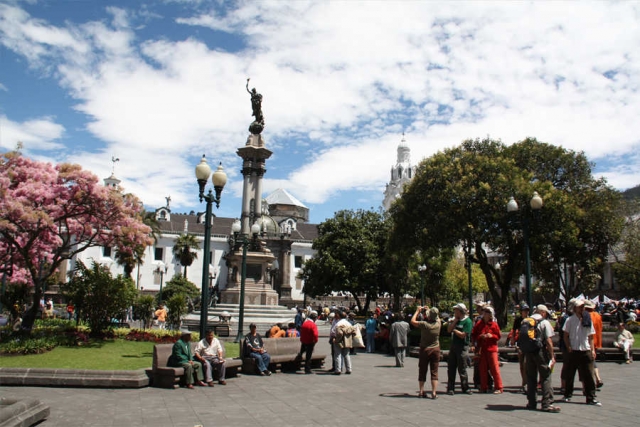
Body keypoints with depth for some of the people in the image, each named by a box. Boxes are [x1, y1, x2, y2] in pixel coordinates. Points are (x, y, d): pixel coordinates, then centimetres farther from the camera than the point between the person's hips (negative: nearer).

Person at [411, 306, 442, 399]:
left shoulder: (424, 324, -20)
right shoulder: (438, 323, -9)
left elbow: (412, 321, -5)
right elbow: (437, 317, 16)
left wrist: (418, 311, 6)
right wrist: (428, 310, 19)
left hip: (425, 349, -2)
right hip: (435, 349, 2)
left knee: (422, 371, 10)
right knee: (434, 372, 5)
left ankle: (421, 391, 13)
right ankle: (434, 392, 0)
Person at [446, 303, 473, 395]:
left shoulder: (467, 321, -9)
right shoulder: (455, 320, 13)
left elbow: (462, 335, -17)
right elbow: (449, 329, 2)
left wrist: (454, 330, -2)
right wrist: (455, 320, -4)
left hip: (462, 347, -7)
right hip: (453, 346, 7)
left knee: (462, 369, 1)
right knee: (451, 368, 5)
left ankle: (465, 388, 15)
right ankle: (450, 388, 11)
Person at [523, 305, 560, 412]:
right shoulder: (545, 322, -5)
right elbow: (548, 341, -11)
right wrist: (552, 356, -7)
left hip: (528, 352, 5)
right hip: (540, 352, -5)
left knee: (530, 378, 12)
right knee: (546, 378, 1)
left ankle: (531, 402, 16)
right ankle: (547, 403, -2)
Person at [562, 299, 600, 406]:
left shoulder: (588, 320, 8)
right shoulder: (570, 320, 0)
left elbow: (590, 337, 12)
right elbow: (566, 336, 2)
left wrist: (592, 350, 2)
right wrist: (569, 347, -9)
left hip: (586, 351, 2)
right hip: (573, 351, -2)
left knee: (588, 375, 1)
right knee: (569, 375, 7)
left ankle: (591, 398, 8)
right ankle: (568, 395, 21)